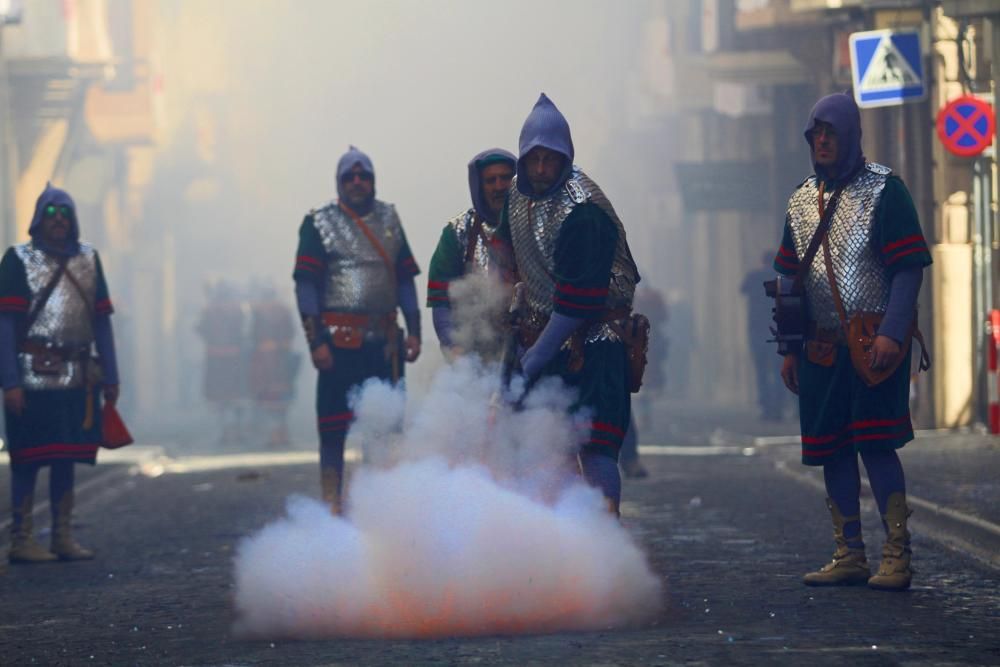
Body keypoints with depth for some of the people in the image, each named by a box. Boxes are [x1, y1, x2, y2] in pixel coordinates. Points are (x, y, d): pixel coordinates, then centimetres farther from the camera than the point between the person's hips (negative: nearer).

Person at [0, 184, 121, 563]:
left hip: (77, 379, 5)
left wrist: (110, 377, 10)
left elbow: (101, 321, 14)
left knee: (67, 457, 8)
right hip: (34, 377, -5)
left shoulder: (88, 259, 12)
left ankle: (63, 538, 15)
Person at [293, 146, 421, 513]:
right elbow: (306, 286, -4)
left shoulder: (388, 219, 13)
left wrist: (413, 330, 6)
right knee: (334, 427, -3)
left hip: (385, 341, 4)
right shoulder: (319, 224, 0)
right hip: (340, 341, -4)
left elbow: (405, 279, 15)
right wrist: (316, 341, -12)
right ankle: (331, 506, 1)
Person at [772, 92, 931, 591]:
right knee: (832, 448, 6)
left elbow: (908, 268, -9)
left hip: (873, 341, -6)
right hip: (821, 348, 6)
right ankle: (849, 557, 12)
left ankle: (896, 557, -8)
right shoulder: (802, 200, 15)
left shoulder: (883, 190, -3)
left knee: (876, 442, -12)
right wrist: (789, 349, 14)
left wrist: (892, 334, -20)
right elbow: (791, 280, 19)